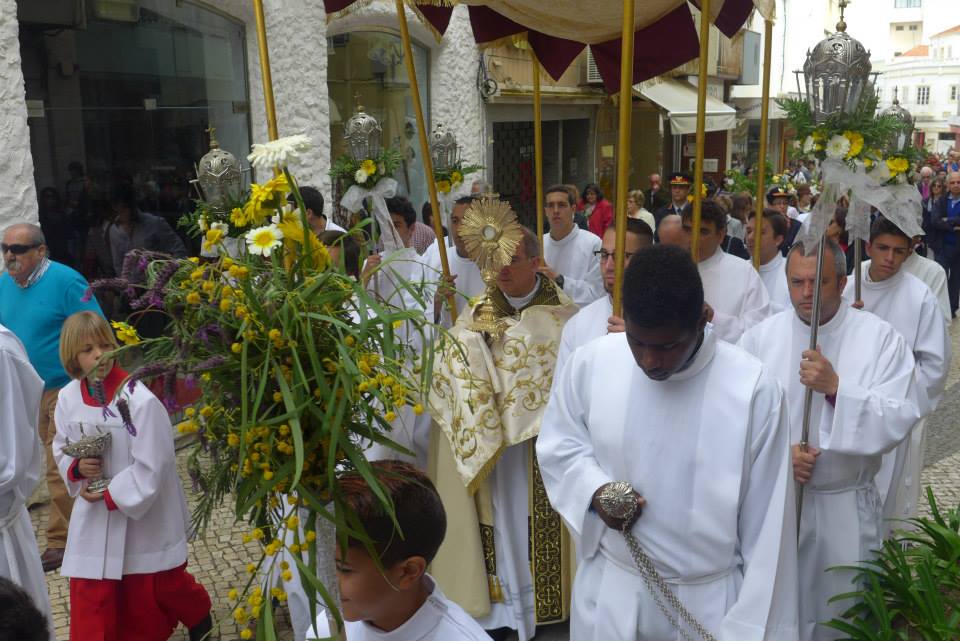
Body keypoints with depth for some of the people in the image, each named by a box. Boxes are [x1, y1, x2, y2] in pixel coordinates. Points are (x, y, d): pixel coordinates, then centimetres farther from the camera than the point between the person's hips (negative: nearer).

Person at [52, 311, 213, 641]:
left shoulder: (140, 400, -22)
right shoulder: (67, 398, -5)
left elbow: (151, 467, -20)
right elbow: (61, 448, 11)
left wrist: (110, 496, -17)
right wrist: (77, 468, -10)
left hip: (145, 515, -4)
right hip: (94, 516, 4)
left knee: (156, 585, 15)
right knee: (90, 596, 7)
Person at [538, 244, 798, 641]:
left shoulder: (754, 389, -18)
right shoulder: (589, 362, -12)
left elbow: (766, 524, -11)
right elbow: (559, 444, 5)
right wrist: (594, 489, -14)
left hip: (710, 599, -2)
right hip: (608, 590, 2)